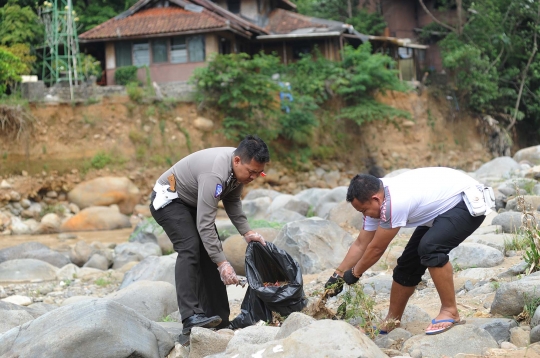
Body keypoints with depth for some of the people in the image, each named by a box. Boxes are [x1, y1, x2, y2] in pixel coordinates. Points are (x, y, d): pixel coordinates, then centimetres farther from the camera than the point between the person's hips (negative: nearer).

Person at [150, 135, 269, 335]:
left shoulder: (239, 167, -9)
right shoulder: (215, 174, -36)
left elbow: (232, 201, 8)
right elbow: (205, 225, -37)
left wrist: (246, 232, -5)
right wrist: (222, 263, -38)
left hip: (192, 202, 9)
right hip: (168, 198, -9)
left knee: (210, 253, -1)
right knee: (190, 248, -26)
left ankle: (219, 320, 0)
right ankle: (191, 317, -33)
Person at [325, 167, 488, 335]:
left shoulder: (394, 203, -33)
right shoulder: (375, 201, -5)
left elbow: (376, 248, -21)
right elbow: (361, 244, 5)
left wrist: (354, 273, -6)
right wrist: (337, 275, 4)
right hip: (442, 210, 10)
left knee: (429, 247, -32)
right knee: (408, 263, 7)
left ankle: (450, 312, -20)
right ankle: (391, 323, 19)